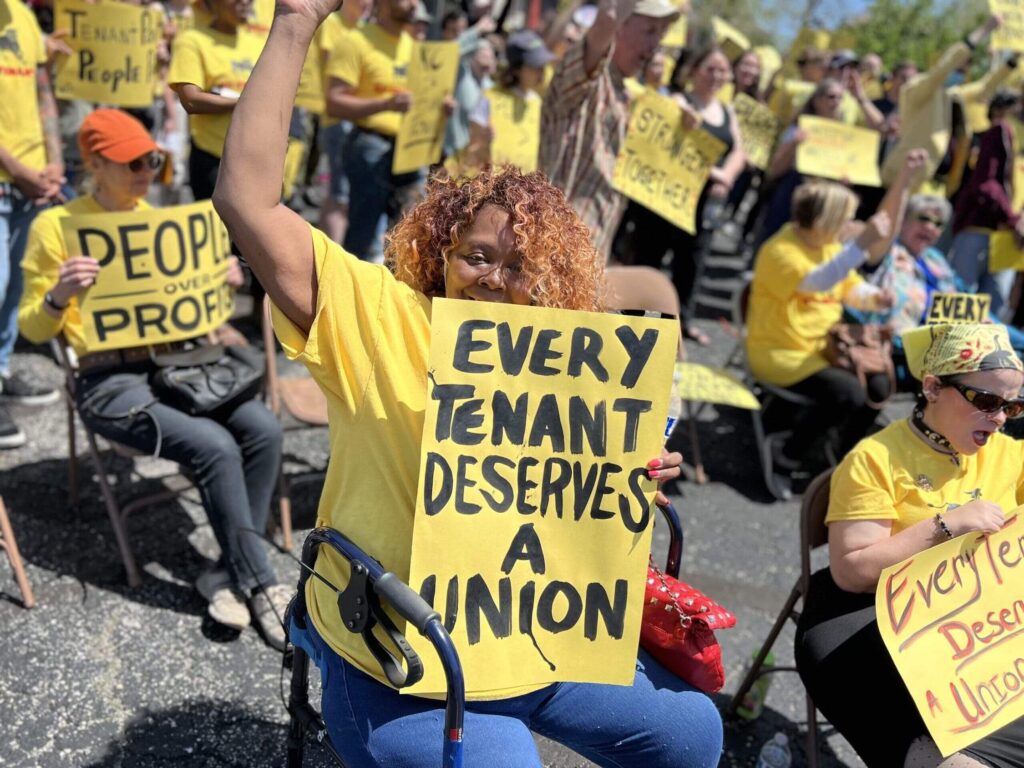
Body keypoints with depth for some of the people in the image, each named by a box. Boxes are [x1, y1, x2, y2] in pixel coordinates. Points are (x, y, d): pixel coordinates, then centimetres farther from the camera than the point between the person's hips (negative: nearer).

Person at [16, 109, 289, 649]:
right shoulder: (55, 226, -4)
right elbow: (32, 328, -2)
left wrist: (218, 282, 3)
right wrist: (58, 296, -24)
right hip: (108, 381, -5)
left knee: (263, 428, -20)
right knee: (214, 446, -28)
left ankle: (229, 573, -8)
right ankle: (261, 586, -11)